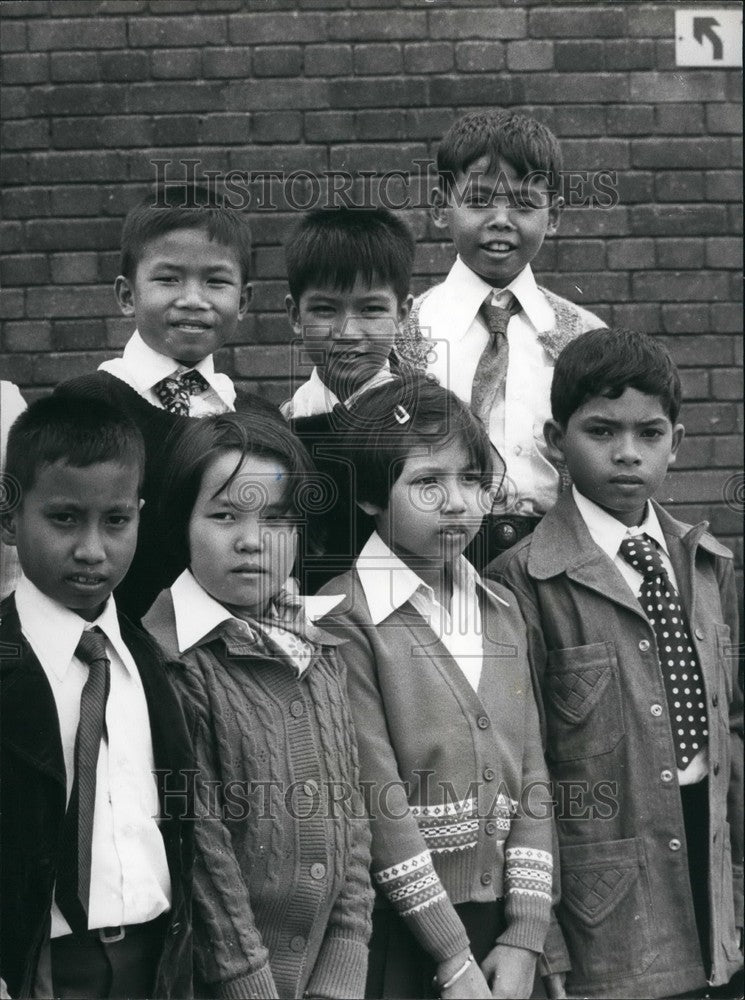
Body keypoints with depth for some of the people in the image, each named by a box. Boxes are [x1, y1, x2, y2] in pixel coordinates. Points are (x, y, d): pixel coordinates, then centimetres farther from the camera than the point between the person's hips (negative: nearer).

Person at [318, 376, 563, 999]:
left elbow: (530, 777, 4)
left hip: (497, 920, 5)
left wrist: (525, 939, -4)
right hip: (396, 925, -5)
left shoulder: (503, 609, 7)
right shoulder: (348, 618, -12)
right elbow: (377, 801, -15)